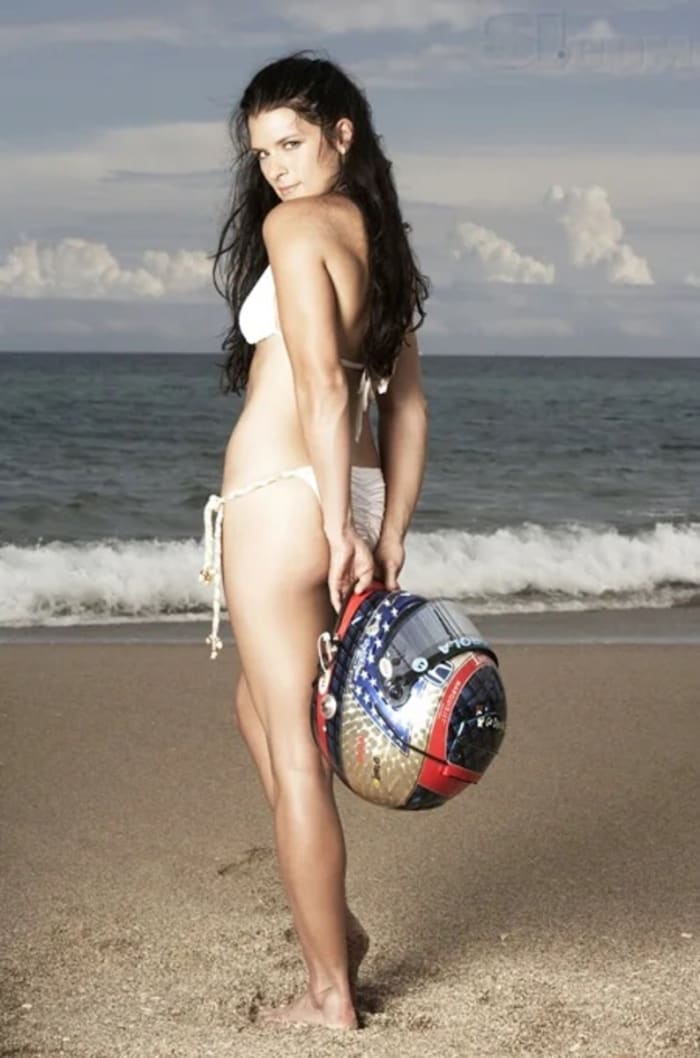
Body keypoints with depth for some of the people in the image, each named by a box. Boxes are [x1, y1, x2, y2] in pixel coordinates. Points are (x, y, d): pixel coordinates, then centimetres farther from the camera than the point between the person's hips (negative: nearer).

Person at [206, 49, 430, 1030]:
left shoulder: (296, 224, -9)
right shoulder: (379, 238, 15)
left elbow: (323, 381, -19)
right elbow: (408, 407, 14)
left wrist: (338, 524, -18)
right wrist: (389, 537, 15)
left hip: (280, 500, -9)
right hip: (350, 500, 9)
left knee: (293, 748, 1)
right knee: (260, 706, 26)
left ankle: (331, 994, 11)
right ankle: (334, 921, 30)